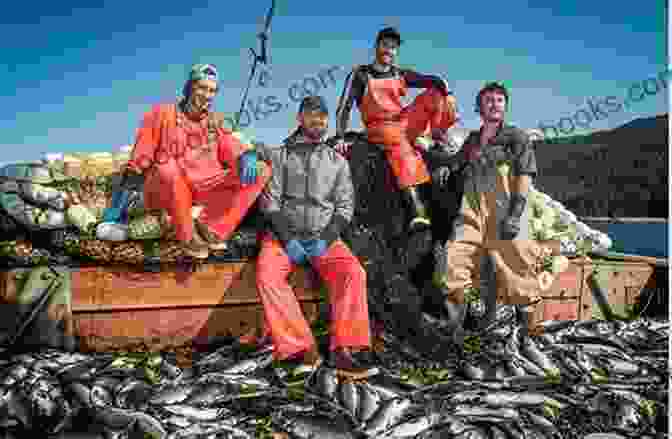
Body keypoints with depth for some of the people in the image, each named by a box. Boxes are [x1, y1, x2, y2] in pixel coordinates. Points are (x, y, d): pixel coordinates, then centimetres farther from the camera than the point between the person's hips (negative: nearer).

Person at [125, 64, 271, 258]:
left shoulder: (215, 122, 14)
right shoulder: (164, 114, 5)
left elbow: (232, 149, 0)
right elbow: (141, 156, 4)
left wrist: (247, 156, -22)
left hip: (207, 189, 4)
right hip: (166, 189, -3)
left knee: (261, 171, -13)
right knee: (170, 168, -40)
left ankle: (211, 226, -18)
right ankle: (188, 236, -17)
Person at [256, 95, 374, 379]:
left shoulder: (338, 161, 15)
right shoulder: (280, 155, 11)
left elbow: (345, 206, 9)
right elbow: (269, 201, 3)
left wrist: (325, 239, -8)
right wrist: (288, 239, -11)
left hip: (324, 236, 1)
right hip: (283, 233, -1)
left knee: (353, 272, -27)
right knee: (267, 276, -30)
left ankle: (345, 350, -26)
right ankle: (302, 350, -28)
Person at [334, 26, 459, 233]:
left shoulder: (401, 75, 15)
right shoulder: (360, 74, 5)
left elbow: (431, 80, 2)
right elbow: (344, 107, -4)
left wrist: (447, 93, -20)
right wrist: (340, 138, -17)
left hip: (404, 122, 5)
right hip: (378, 127, -5)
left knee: (436, 93, -7)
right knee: (399, 142, -39)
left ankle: (438, 139, -21)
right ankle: (415, 204, -52)